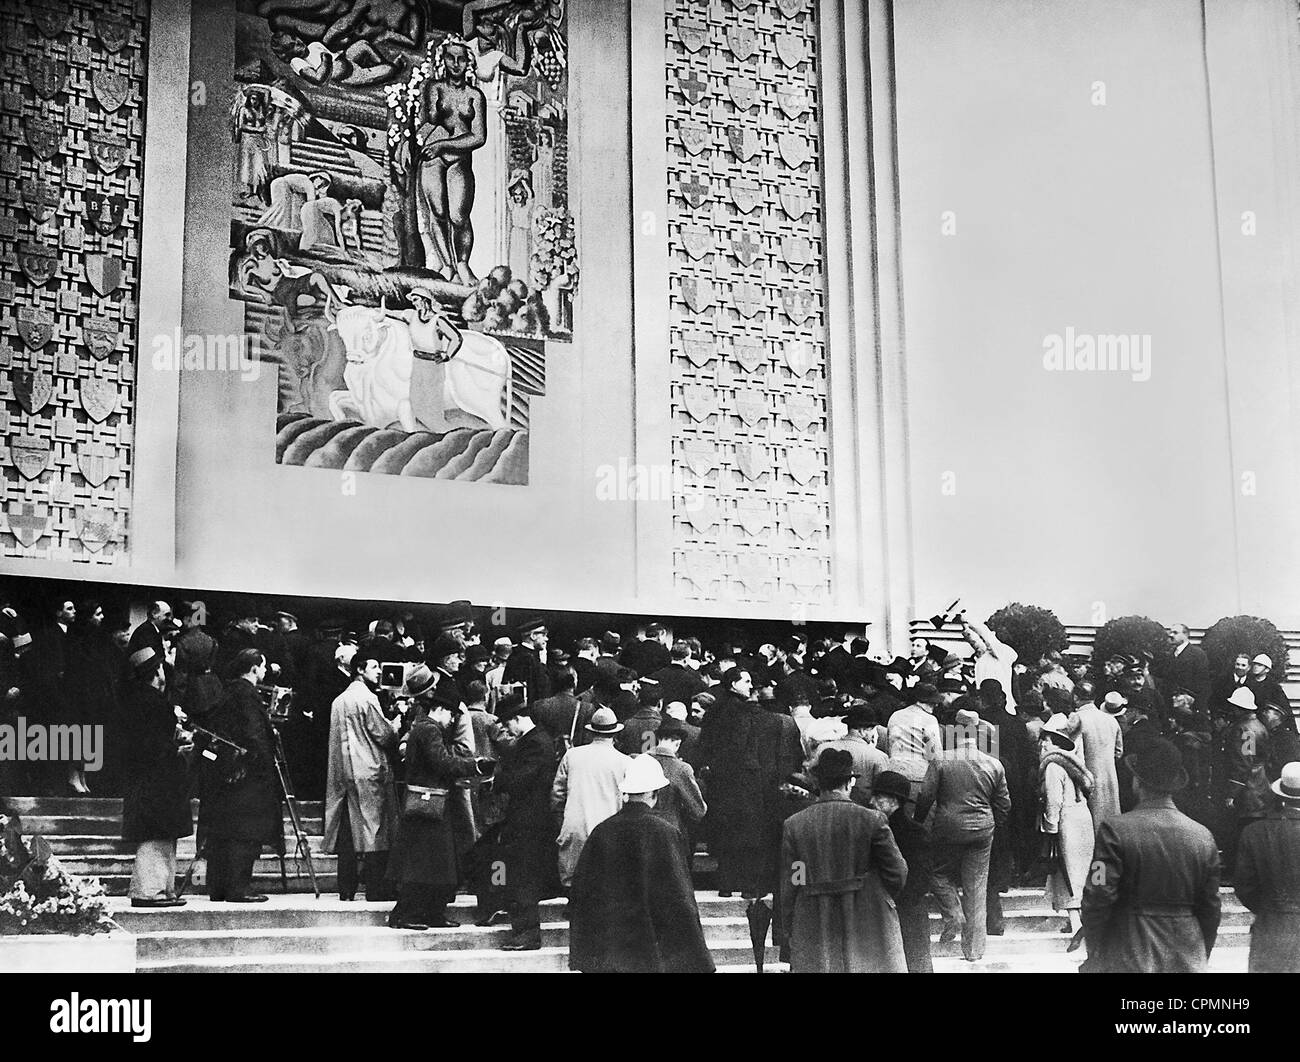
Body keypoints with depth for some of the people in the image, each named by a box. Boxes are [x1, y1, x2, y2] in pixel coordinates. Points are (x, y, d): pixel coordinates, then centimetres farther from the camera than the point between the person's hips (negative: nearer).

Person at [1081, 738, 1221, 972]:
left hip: (1128, 960, -4)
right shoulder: (1203, 836, 2)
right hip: (1187, 961, 4)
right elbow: (1210, 910, 7)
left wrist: (1094, 953, 1)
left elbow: (1097, 899, -12)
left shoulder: (1115, 830, -11)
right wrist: (1200, 958, 19)